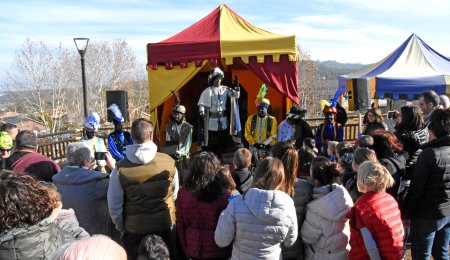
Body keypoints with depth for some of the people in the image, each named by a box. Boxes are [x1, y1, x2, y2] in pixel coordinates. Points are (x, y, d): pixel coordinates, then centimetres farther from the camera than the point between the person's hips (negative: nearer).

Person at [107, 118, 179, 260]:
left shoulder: (121, 168, -16)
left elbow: (114, 206, -10)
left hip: (134, 229, 0)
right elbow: (175, 194, -3)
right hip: (166, 226, 1)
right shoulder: (168, 162, -14)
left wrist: (122, 228, 7)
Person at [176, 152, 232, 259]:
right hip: (218, 251, -2)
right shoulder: (224, 195, -19)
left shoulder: (183, 192, -10)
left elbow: (180, 224, -1)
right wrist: (232, 250, 6)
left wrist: (185, 248, 13)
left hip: (193, 250, 3)